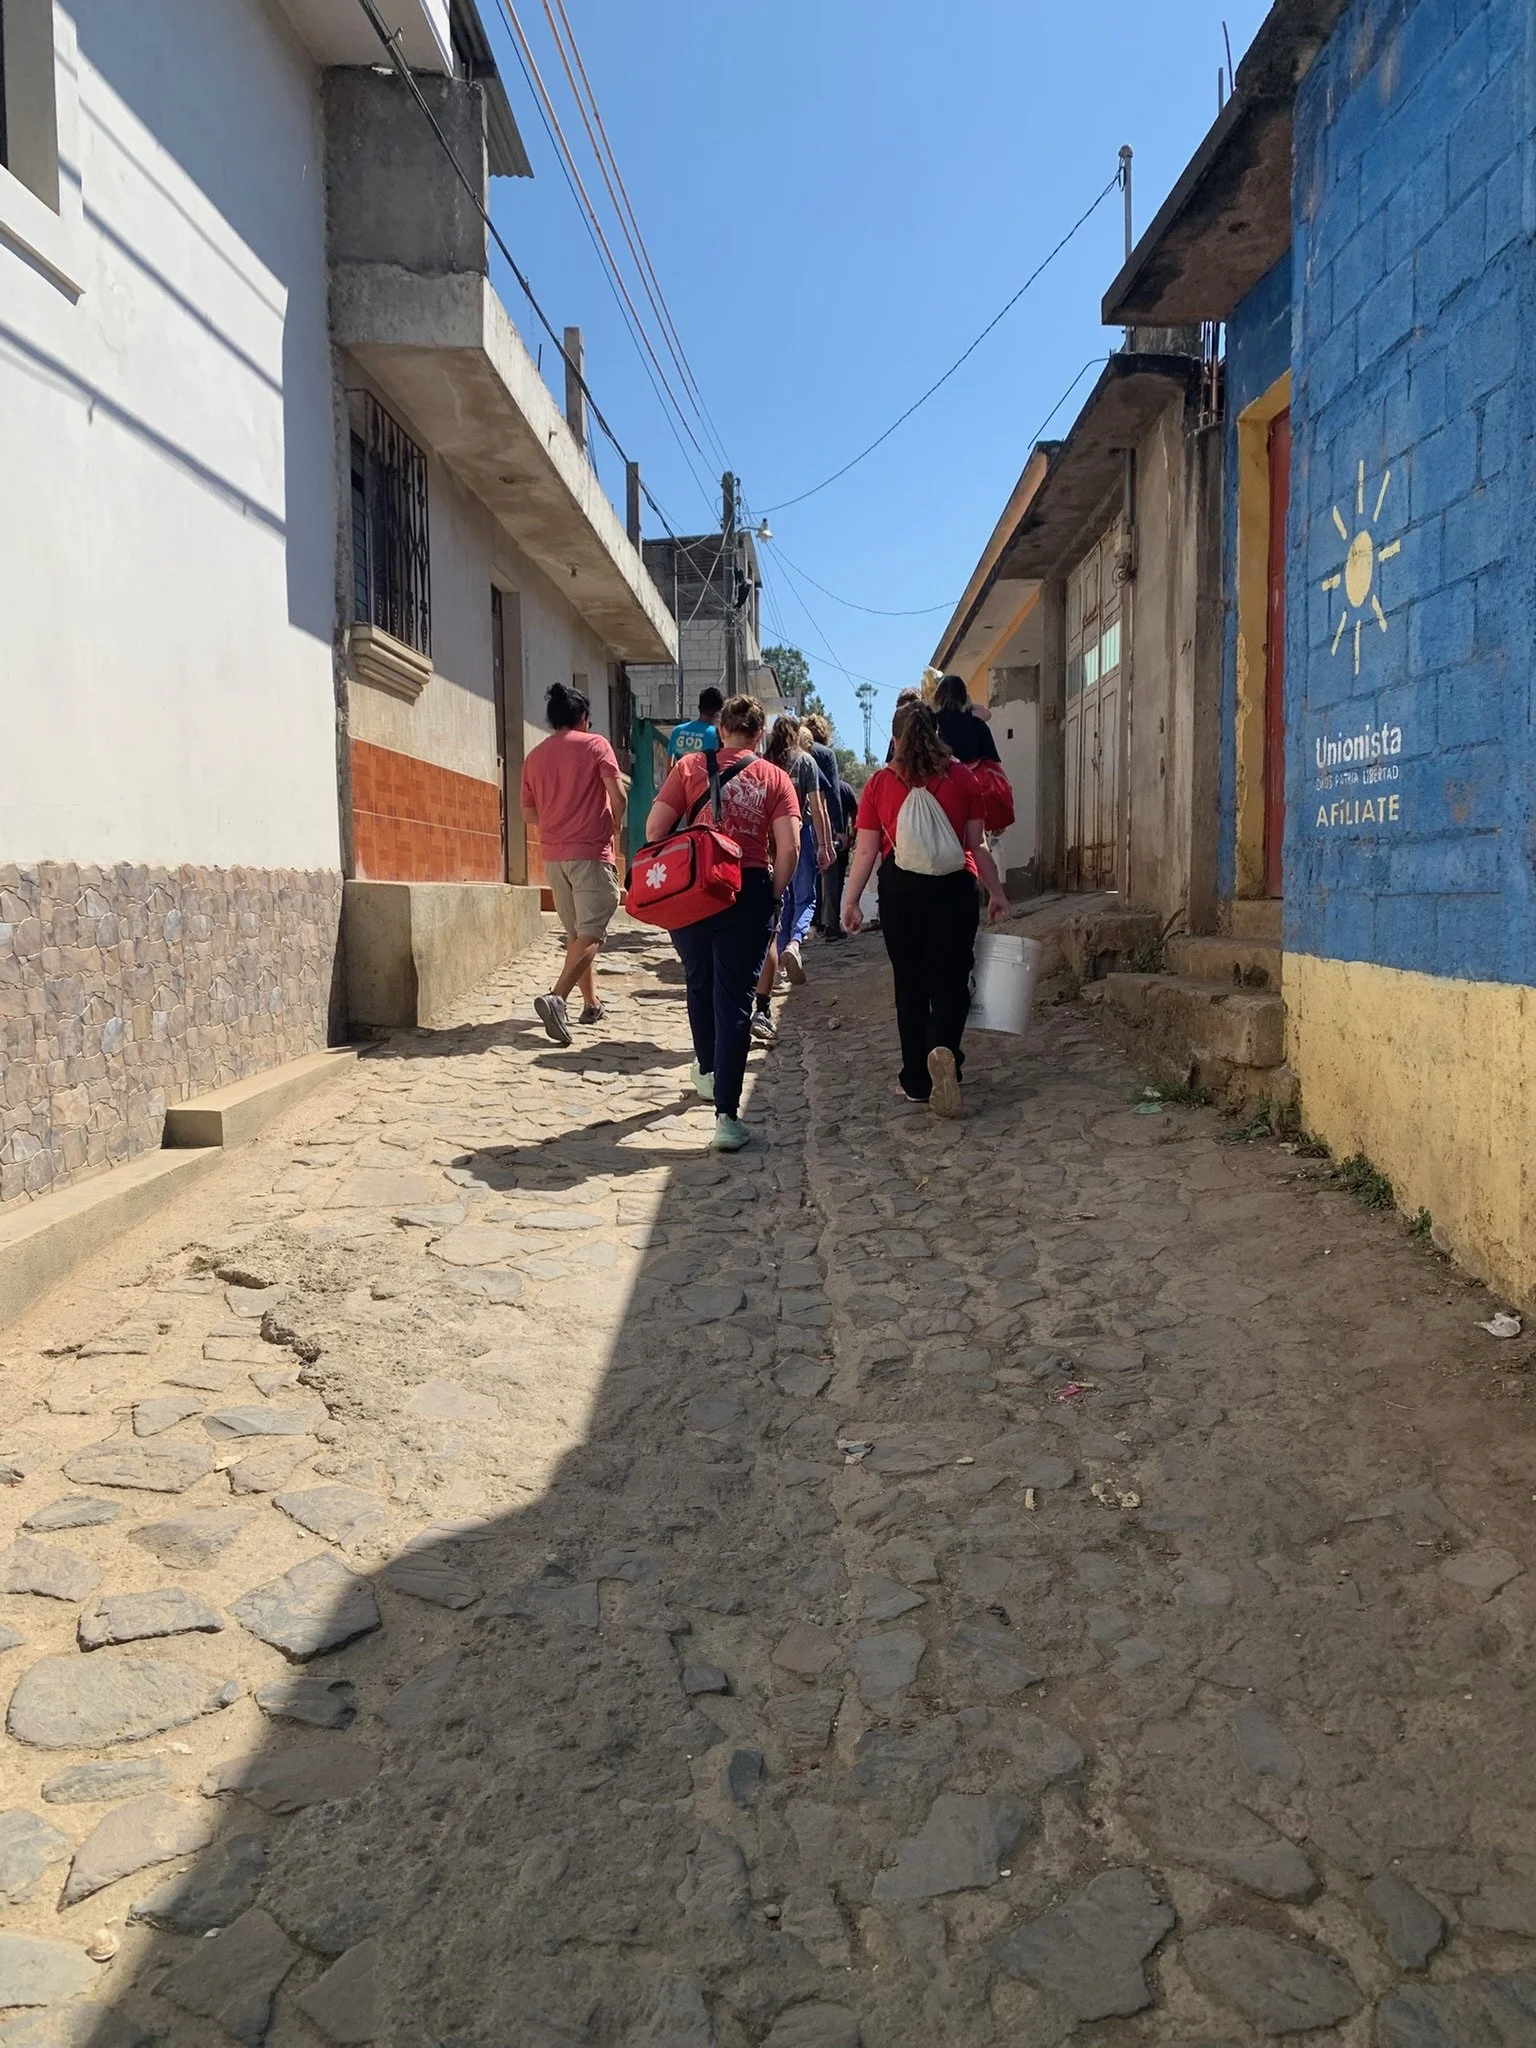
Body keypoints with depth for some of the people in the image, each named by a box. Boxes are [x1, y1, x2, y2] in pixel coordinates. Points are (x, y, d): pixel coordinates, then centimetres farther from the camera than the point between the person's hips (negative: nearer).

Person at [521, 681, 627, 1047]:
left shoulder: (535, 756, 11)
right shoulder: (595, 744, -1)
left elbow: (529, 810, 14)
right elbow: (618, 793, -11)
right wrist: (617, 829, 6)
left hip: (553, 855, 6)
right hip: (592, 852, -5)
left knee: (575, 932, 17)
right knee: (591, 934, -9)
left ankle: (591, 1003, 24)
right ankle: (556, 997, -28)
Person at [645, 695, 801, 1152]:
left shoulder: (689, 767, 3)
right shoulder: (774, 778, 2)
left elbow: (653, 829, -3)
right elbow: (789, 847, -8)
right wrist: (774, 896, 5)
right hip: (749, 892, -1)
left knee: (699, 984, 24)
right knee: (734, 1000, 1)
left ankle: (708, 1072, 43)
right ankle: (727, 1115, -5)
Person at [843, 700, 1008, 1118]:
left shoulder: (880, 782, 2)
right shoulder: (962, 777, 3)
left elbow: (865, 852, 1)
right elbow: (977, 845, 6)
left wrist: (850, 902, 9)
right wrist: (996, 892, 14)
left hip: (899, 890, 0)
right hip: (954, 886, 0)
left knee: (910, 983, 10)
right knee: (950, 979, 5)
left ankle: (918, 1080, 15)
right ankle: (943, 1049, -23)